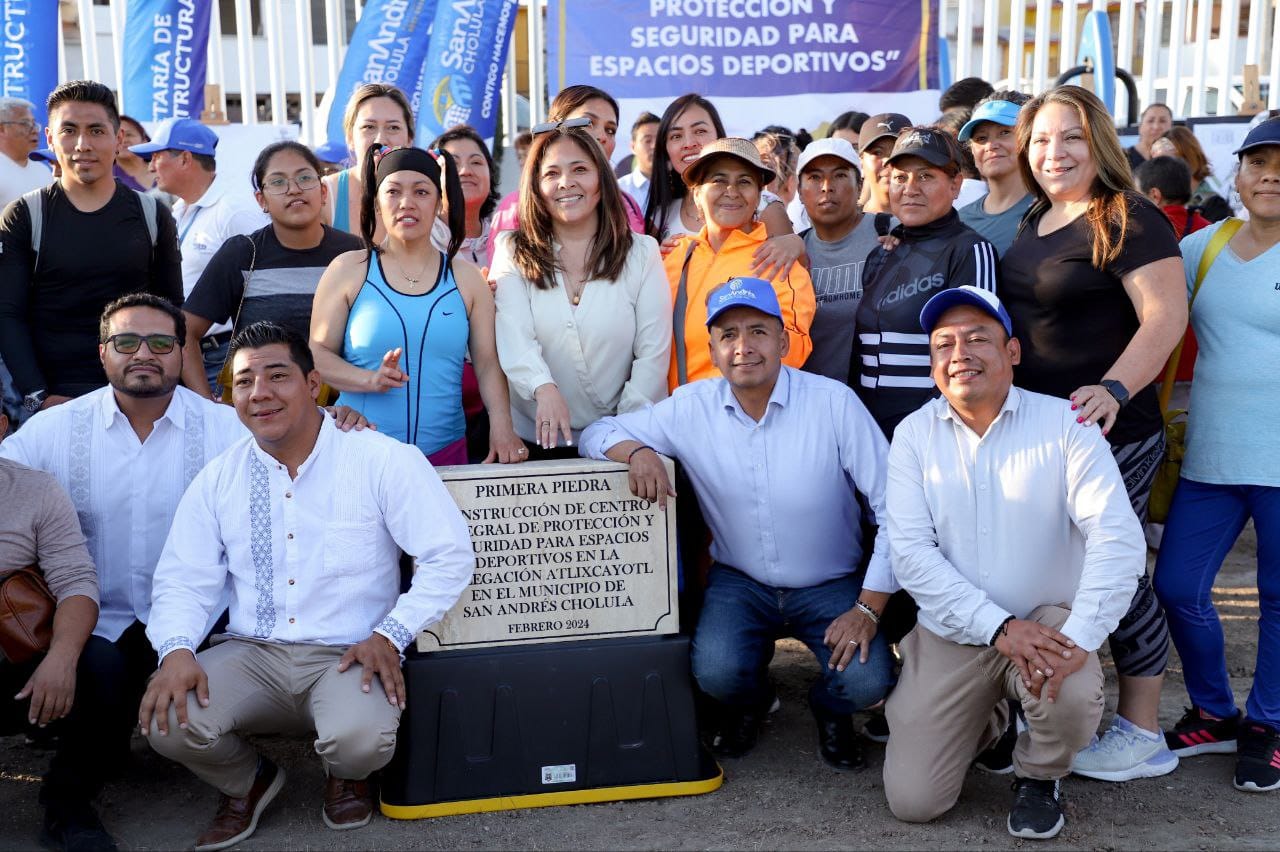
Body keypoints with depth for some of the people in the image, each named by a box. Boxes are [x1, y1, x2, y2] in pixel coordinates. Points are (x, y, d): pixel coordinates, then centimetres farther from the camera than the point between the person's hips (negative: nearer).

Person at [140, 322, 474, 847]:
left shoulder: (383, 461, -7)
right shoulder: (218, 479, 7)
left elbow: (450, 556, -8)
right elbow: (184, 580, 4)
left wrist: (390, 636, -15)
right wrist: (176, 650, -16)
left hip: (349, 657, -3)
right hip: (252, 655, 3)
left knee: (359, 738, -34)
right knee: (167, 719, -24)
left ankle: (346, 776, 10)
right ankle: (246, 784, 13)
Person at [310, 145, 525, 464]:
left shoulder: (466, 277, 9)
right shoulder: (348, 270, 4)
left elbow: (488, 362, 7)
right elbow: (317, 351, 3)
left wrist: (501, 424, -10)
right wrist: (368, 379, -15)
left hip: (445, 449, 2)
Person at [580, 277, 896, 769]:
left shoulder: (833, 402, -14)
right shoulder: (692, 408, -6)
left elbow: (894, 505, -13)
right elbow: (598, 433, 0)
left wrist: (868, 608, -16)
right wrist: (637, 451, -24)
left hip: (831, 585, -1)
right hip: (740, 581, 1)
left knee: (866, 682, -24)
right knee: (716, 672, -25)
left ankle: (830, 711, 16)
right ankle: (749, 701, 15)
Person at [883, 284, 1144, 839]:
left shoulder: (1065, 424, -8)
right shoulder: (914, 434, -2)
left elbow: (1118, 537, -16)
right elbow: (911, 551, -10)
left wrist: (1079, 638, -29)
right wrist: (1000, 627, -20)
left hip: (1047, 618, -1)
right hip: (951, 633, 2)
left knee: (1072, 697, -35)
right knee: (912, 801, -7)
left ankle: (1039, 777, 4)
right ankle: (980, 722, 28)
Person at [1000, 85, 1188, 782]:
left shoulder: (1128, 221, -12)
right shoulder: (1036, 220, 12)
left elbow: (1166, 315, -21)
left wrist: (1115, 389, -33)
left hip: (1109, 432, -8)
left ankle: (1142, 735, 15)